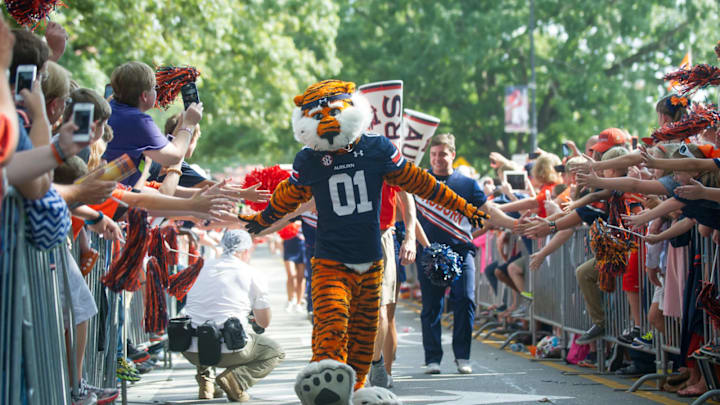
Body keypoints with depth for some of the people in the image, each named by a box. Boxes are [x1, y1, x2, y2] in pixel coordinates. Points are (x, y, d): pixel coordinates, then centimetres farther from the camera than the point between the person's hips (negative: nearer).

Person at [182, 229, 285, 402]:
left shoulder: (204, 268, 13)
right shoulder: (252, 275, 1)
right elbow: (264, 322, 8)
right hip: (229, 351, -5)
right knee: (275, 352, 21)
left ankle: (204, 378, 16)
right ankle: (236, 377, -6)